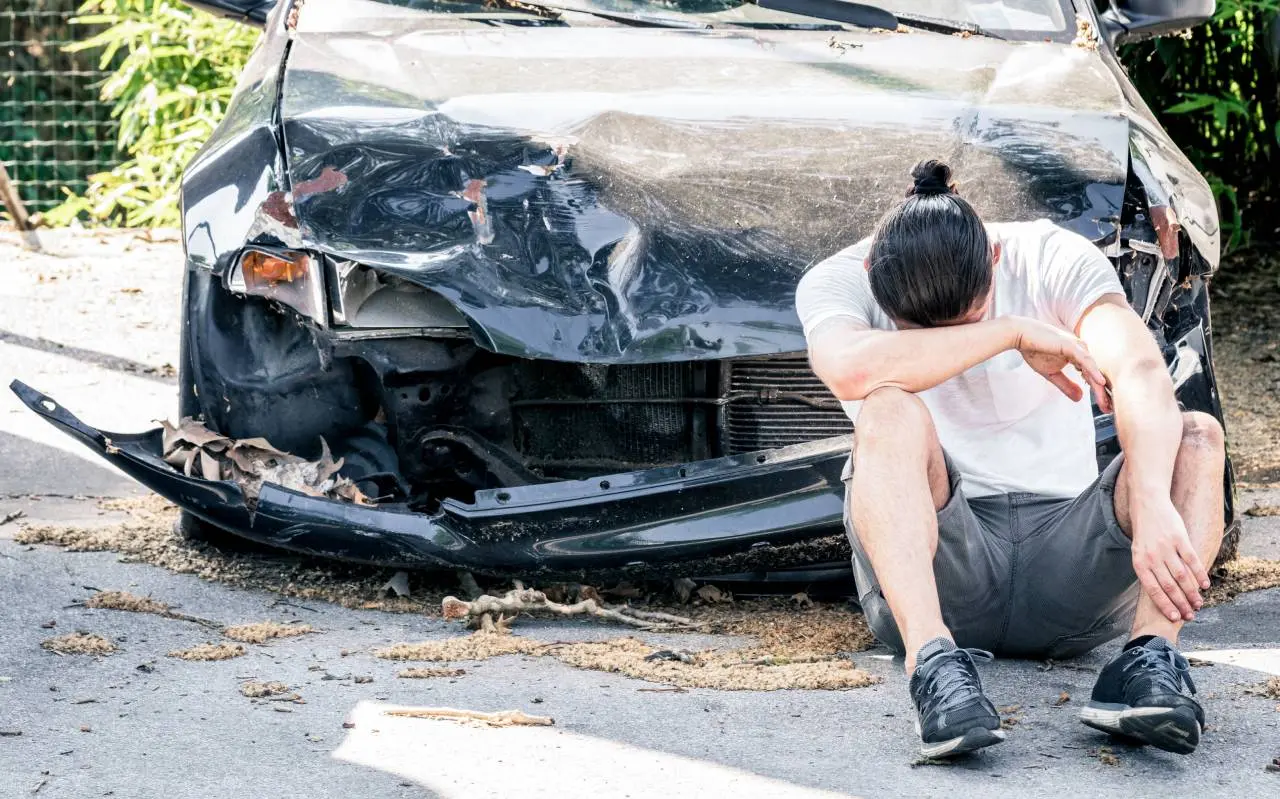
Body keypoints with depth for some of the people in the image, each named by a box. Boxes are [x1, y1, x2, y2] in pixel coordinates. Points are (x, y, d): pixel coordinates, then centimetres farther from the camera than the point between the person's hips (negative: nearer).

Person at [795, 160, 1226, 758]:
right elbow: (849, 370, -32)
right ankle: (932, 660, -45)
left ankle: (1150, 654, -41)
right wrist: (1014, 332, -25)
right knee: (890, 411, -29)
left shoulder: (1056, 260, -7)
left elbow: (1141, 374, -25)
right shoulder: (838, 282, -7)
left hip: (1064, 562, 1)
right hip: (928, 575, -1)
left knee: (1197, 437, -21)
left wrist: (1154, 506, -43)